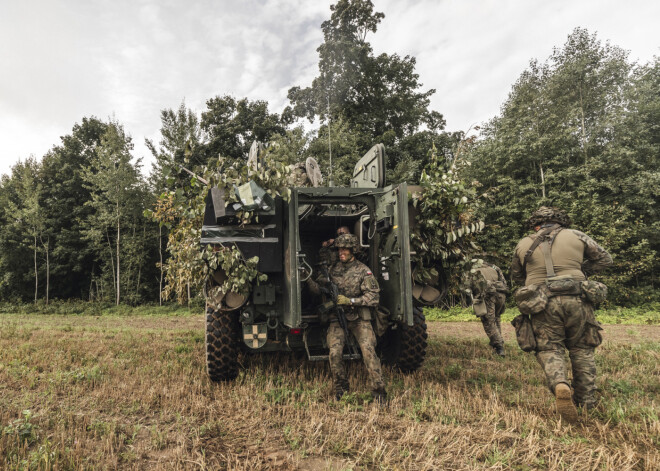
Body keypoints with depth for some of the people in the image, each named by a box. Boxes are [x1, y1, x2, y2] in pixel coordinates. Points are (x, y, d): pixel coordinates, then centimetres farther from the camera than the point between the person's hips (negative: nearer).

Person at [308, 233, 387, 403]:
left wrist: (350, 301, -16)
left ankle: (378, 390, -1)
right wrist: (309, 280, -7)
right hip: (338, 317, 2)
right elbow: (320, 289, 12)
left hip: (360, 318, -2)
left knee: (368, 351, -15)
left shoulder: (364, 271, -2)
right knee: (335, 353, -13)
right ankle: (341, 387, 10)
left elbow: (374, 296, -7)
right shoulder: (333, 269, 10)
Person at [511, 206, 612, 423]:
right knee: (581, 349, 16)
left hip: (543, 304, -1)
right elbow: (604, 259, 19)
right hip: (576, 300, 1)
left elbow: (516, 276, 23)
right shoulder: (576, 236, 9)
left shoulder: (523, 245, 11)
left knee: (549, 349, 7)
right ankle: (586, 402, 19)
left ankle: (559, 385, -21)